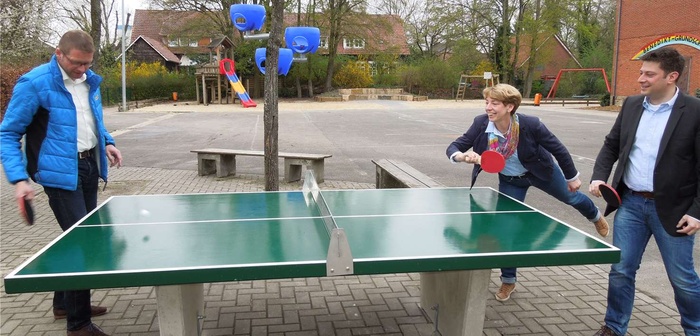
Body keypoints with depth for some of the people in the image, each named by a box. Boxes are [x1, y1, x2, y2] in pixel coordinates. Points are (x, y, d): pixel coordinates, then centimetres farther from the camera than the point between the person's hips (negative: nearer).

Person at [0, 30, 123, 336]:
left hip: (89, 167, 8)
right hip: (61, 172, -8)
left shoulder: (89, 81, 7)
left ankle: (64, 303, 35)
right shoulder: (35, 83, -14)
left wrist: (107, 142, 8)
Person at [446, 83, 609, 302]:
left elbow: (558, 149, -18)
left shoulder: (531, 125, -34)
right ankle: (508, 280, 17)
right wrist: (462, 156, -50)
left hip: (541, 173, -1)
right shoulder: (481, 124, -28)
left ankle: (595, 216, 62)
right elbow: (453, 148, -26)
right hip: (510, 181, 1)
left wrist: (572, 177, -7)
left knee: (570, 197, 22)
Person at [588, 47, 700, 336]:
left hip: (672, 209, -4)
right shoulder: (631, 105, 5)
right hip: (630, 204, 4)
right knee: (620, 270, 9)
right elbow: (611, 145, 12)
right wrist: (599, 177, -3)